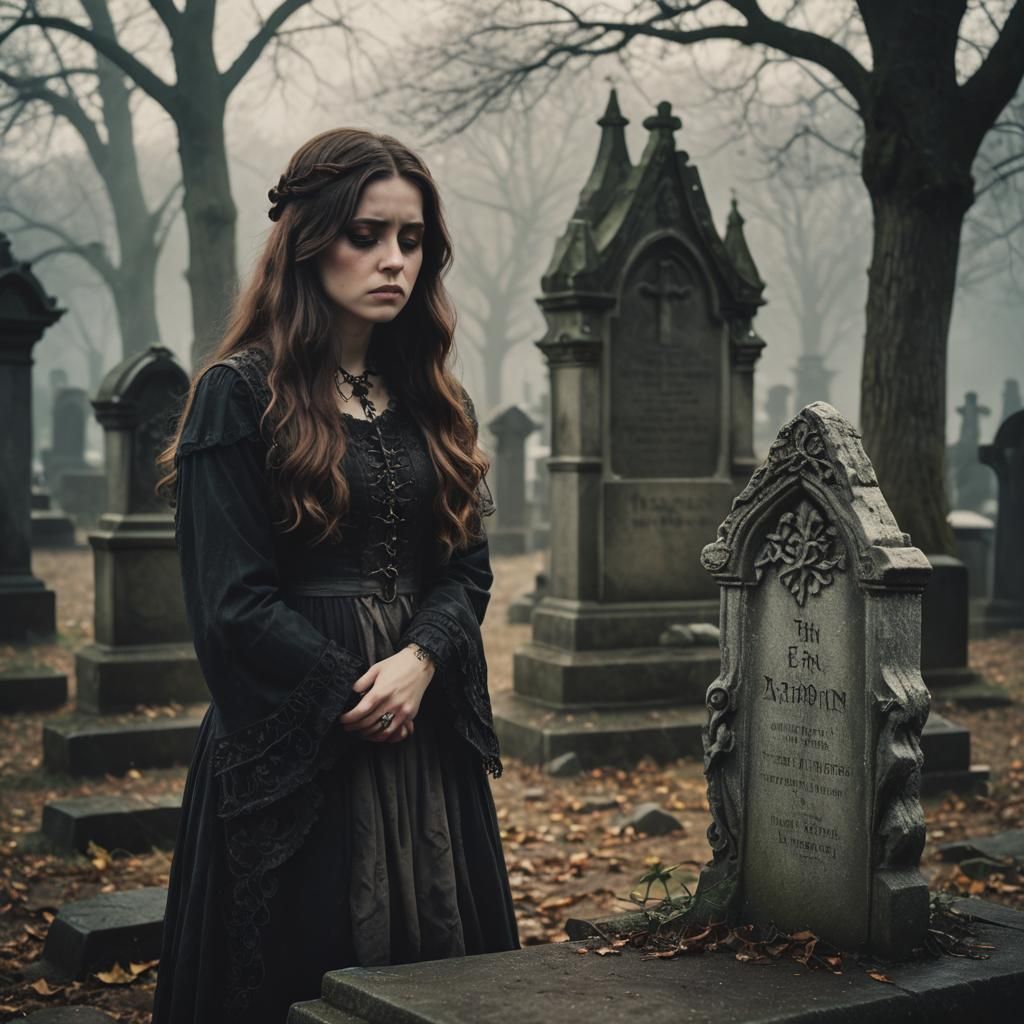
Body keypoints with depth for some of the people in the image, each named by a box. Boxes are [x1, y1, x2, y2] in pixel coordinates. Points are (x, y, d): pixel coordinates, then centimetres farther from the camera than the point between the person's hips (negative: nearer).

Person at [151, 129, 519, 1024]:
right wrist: (355, 696, -11)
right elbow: (232, 598, -11)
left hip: (430, 747, 5)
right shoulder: (243, 394, -6)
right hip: (296, 751, -5)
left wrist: (420, 662, -11)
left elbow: (467, 567, 8)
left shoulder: (431, 401, 12)